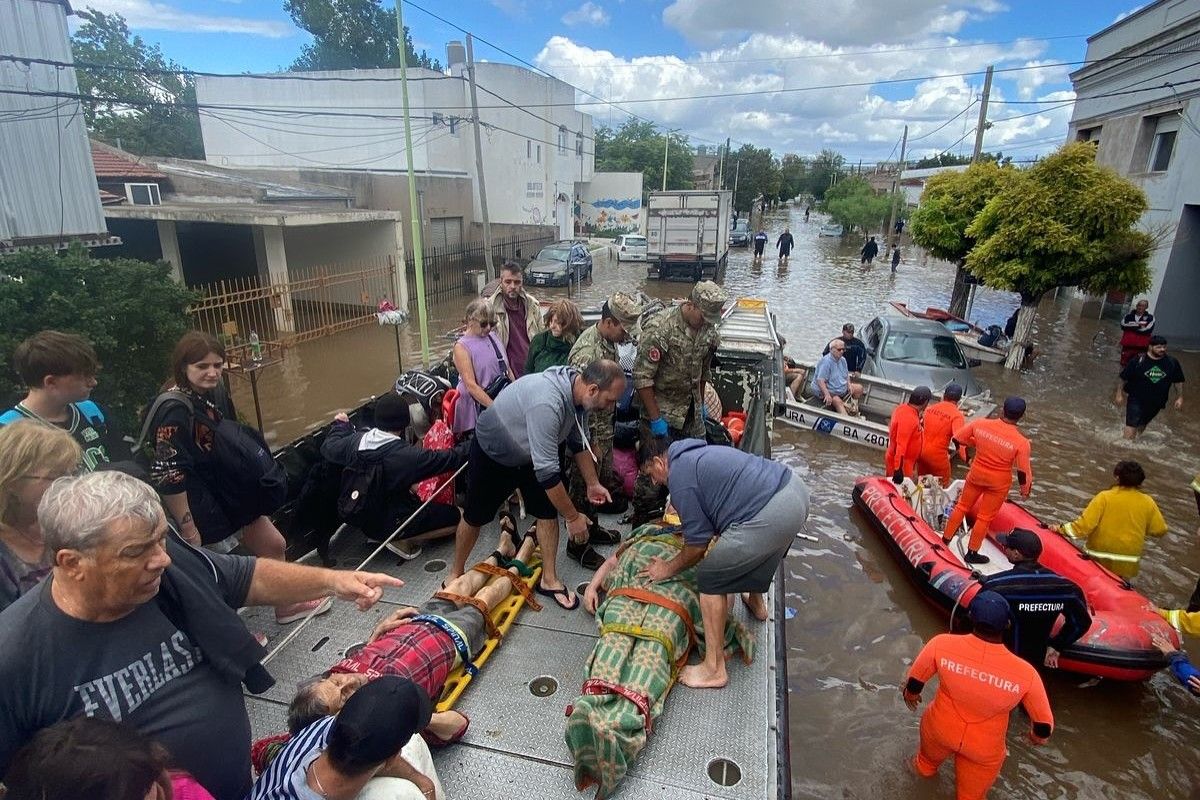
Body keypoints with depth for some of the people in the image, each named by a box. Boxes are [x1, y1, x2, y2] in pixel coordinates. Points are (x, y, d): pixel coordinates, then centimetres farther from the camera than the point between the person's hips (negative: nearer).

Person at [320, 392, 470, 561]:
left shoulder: (355, 440, -13)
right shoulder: (408, 456, -29)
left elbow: (328, 448, 7)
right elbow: (451, 458, -21)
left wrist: (340, 425, 24)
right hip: (389, 523, -6)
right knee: (454, 516, 1)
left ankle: (376, 534, 15)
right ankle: (400, 539, -2)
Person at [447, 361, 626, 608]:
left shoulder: (579, 392, -17)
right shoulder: (547, 402, -43)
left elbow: (579, 442, 3)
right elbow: (547, 470, -39)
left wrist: (593, 484, 4)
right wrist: (573, 517, -28)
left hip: (531, 452, 7)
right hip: (492, 453, -6)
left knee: (548, 511, 0)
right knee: (475, 517, 9)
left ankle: (549, 580, 15)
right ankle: (456, 574, 32)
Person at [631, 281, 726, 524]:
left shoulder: (707, 329, 0)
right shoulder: (659, 329, -22)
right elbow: (642, 378, -21)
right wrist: (655, 418, -19)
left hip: (692, 412, 7)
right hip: (662, 410, -7)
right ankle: (642, 523, 18)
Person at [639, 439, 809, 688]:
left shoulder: (679, 477, -5)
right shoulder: (698, 452, 23)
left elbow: (698, 543, -1)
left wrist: (669, 569, 15)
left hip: (773, 514, -10)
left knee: (710, 579, 3)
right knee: (753, 553, 37)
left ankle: (714, 669, 10)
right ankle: (756, 602, 63)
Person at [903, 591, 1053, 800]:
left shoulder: (942, 644, -30)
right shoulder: (1025, 674, -31)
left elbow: (914, 682, -11)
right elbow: (1044, 723, -12)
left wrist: (910, 693, 12)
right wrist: (1039, 735, 12)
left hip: (940, 729, 1)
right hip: (984, 749, -1)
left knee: (931, 755, 38)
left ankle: (925, 768, 67)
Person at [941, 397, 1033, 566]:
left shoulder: (979, 424, -19)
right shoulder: (1021, 442, -24)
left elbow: (957, 439, -5)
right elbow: (1023, 472, -15)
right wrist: (1025, 489, 4)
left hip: (976, 474, 3)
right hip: (999, 483, -3)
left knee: (962, 506, 22)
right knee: (984, 517, 12)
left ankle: (945, 540, 34)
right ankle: (972, 553, 25)